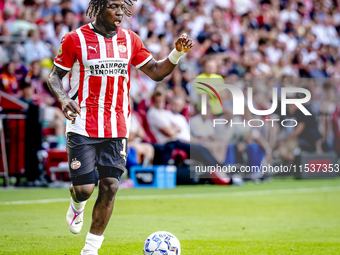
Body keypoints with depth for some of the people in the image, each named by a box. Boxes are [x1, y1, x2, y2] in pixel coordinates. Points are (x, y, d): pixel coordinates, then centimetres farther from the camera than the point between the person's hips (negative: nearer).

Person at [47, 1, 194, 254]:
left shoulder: (130, 40, 8)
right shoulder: (76, 39, -3)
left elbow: (156, 71, 13)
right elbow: (55, 75, 3)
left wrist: (178, 53, -4)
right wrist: (63, 98, -17)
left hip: (117, 127, 3)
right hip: (83, 126, -3)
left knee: (110, 188, -4)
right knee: (84, 188, -7)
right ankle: (77, 205, 33)